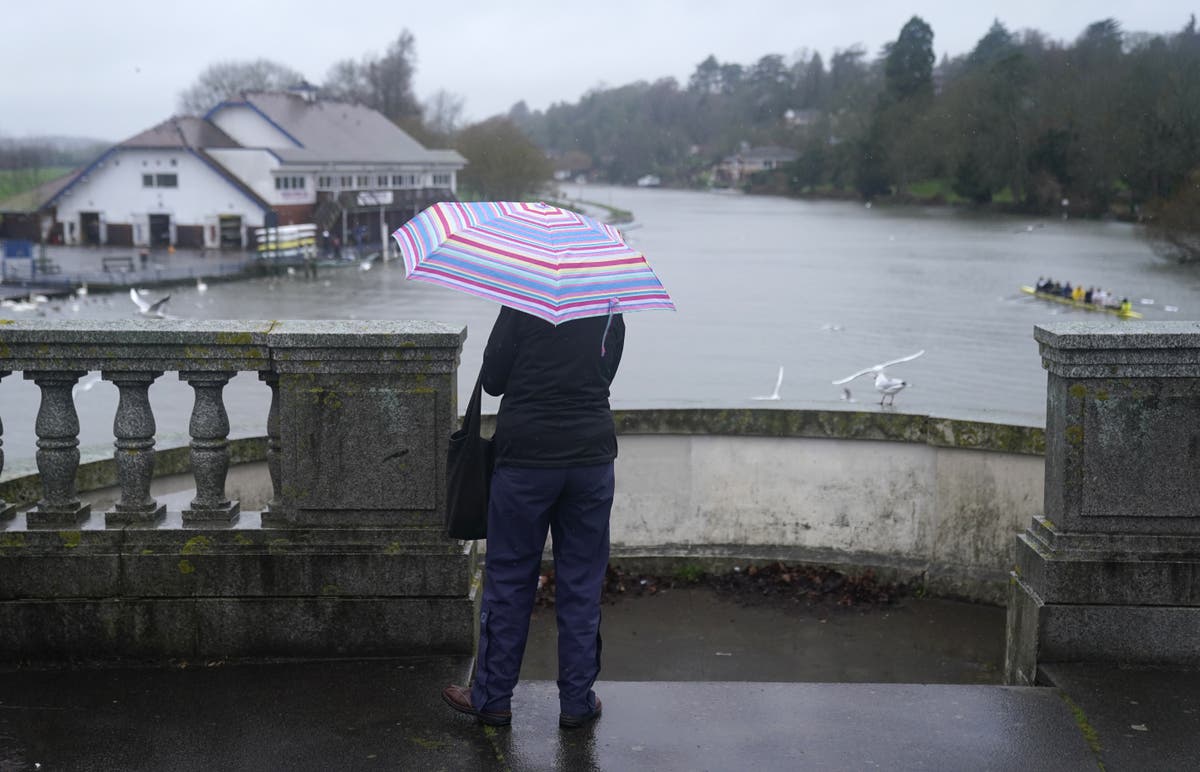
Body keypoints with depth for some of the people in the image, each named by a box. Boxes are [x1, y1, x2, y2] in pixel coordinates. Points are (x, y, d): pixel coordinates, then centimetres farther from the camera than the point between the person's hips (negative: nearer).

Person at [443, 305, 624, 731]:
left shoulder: (522, 302, -9)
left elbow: (493, 380, -5)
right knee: (582, 584, 9)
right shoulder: (611, 307, 2)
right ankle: (577, 701, 15)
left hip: (527, 455, -3)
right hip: (592, 454, 3)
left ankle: (491, 698, 15)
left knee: (508, 580, 7)